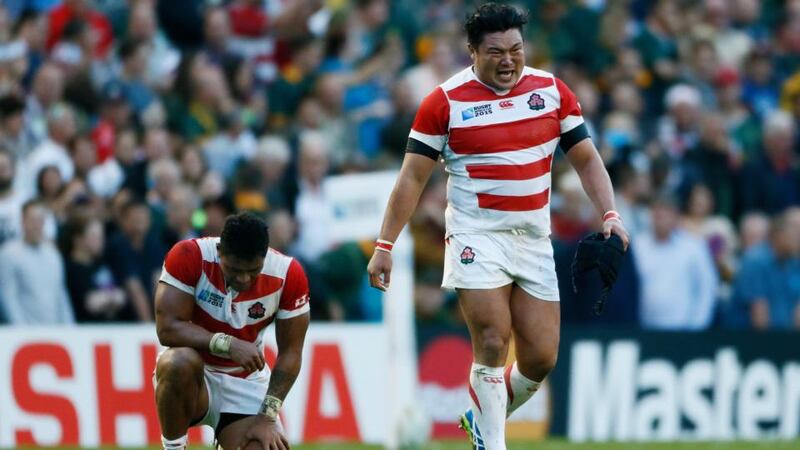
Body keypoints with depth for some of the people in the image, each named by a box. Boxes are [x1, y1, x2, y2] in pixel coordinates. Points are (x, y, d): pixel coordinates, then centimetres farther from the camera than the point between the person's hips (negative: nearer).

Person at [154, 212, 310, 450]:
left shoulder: (288, 274, -13)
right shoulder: (189, 257, -20)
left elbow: (290, 353, -6)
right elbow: (167, 328, -25)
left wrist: (268, 415, -15)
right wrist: (228, 345, -35)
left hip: (246, 383, 3)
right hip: (193, 376, -3)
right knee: (179, 361, -38)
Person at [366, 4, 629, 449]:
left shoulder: (552, 90, 4)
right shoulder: (445, 100, -5)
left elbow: (587, 159, 9)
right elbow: (413, 177, -2)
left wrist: (610, 215, -6)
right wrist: (384, 245, -6)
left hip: (535, 240, 4)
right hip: (477, 235, -4)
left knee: (541, 358, 1)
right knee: (493, 343, -17)